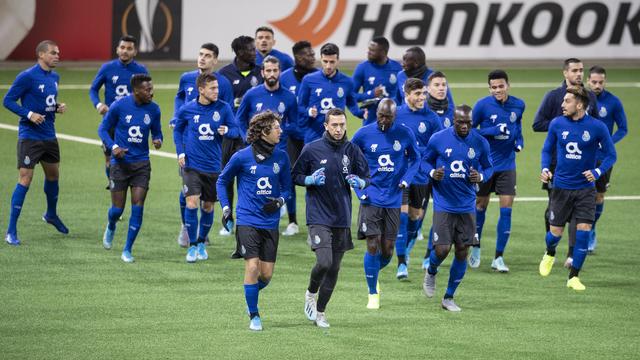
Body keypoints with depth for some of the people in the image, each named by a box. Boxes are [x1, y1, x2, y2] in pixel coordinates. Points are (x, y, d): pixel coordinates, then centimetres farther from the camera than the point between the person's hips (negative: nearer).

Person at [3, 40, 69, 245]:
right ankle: (11, 232, -6)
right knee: (25, 179, -10)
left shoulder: (54, 77, 8)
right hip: (30, 137, -8)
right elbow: (8, 100, -12)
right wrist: (29, 114, -23)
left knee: (53, 175, 21)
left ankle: (51, 214, 47)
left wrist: (58, 107, 2)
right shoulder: (27, 77, -15)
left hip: (49, 136, 8)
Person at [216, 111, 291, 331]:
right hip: (247, 221, -3)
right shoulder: (242, 157, -7)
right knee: (252, 267, -14)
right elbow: (222, 181, 9)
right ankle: (254, 316, 1)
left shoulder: (281, 157, 2)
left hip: (271, 223, 4)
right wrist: (225, 207, 0)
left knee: (266, 274, 2)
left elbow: (286, 187, 14)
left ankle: (252, 294, 36)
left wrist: (280, 201, -7)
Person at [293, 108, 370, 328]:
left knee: (334, 268, 8)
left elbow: (366, 178, 11)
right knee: (324, 262, -18)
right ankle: (311, 294, 12)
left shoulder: (352, 150, 3)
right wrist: (311, 180, -15)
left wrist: (359, 182, -11)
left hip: (342, 219, 4)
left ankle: (320, 311, 22)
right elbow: (295, 176, 4)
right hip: (319, 217, -4)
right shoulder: (311, 150, -5)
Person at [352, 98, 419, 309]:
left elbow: (415, 159, 13)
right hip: (371, 199, -2)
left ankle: (373, 274, 35)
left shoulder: (405, 134, -2)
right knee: (373, 246, -8)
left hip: (393, 199, 2)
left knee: (387, 250, 3)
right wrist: (359, 188, -3)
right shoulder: (364, 134, -5)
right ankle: (373, 294, 4)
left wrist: (406, 180, -5)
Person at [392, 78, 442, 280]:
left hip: (422, 176, 2)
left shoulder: (431, 118, -2)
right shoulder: (395, 115, -2)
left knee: (416, 215, 13)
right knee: (401, 215, -12)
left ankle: (407, 247, 42)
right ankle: (401, 264, -11)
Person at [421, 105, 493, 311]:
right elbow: (425, 162, 7)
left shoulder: (480, 143, -1)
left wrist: (481, 176, -12)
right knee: (442, 249, -11)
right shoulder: (438, 139, -5)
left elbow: (488, 167, 11)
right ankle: (431, 272, 26)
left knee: (462, 252, 3)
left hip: (467, 206, 2)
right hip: (443, 206, -2)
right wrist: (432, 173, -15)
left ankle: (449, 297, 19)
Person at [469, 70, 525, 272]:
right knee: (481, 205, 10)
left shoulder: (518, 105, -1)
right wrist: (494, 131, -21)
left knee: (506, 208, -5)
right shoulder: (483, 105, -12)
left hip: (507, 165, 2)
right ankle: (476, 249, 31)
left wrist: (519, 141, 2)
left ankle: (498, 258, 2)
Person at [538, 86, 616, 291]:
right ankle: (550, 255, 42)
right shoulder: (557, 124, -3)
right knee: (556, 232, 6)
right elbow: (547, 150, 10)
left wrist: (597, 172, -18)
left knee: (583, 231, -10)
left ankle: (573, 277, 3)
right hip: (561, 187, 1)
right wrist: (545, 169, -8)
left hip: (586, 188, -1)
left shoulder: (597, 127, -9)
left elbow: (610, 155, -1)